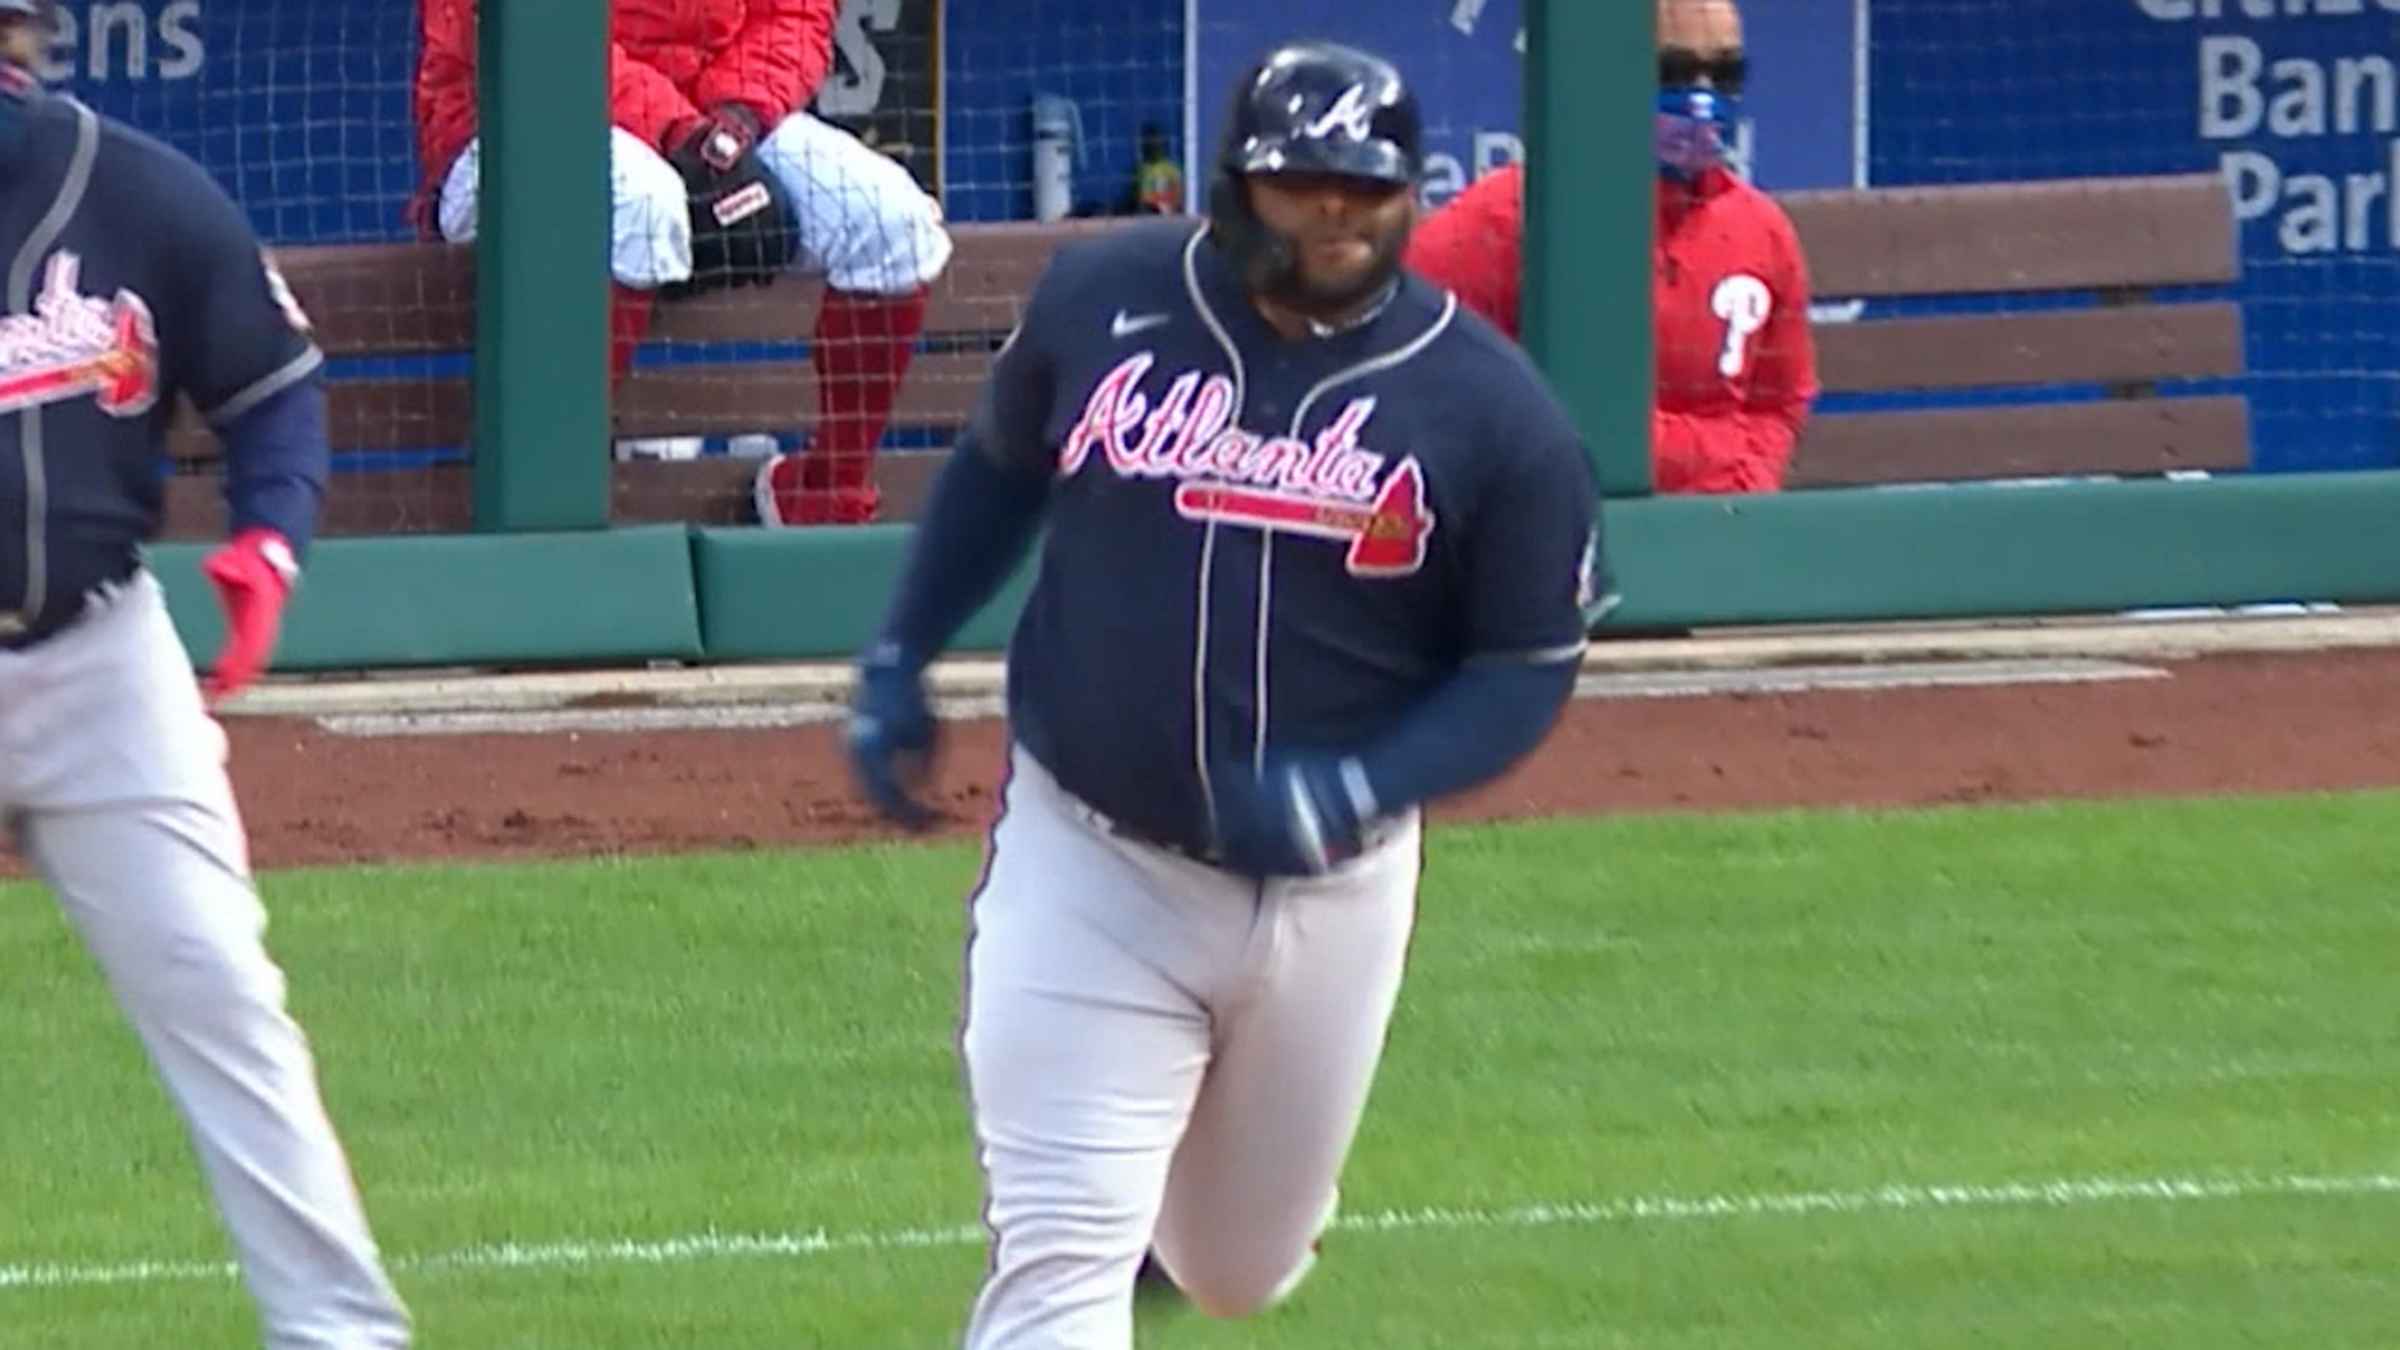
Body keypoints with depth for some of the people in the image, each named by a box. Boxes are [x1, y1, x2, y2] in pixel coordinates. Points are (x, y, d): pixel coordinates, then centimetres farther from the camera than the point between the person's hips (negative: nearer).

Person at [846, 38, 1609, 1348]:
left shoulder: (1489, 406, -11)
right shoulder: (1102, 300, -6)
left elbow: (1527, 671, -6)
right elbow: (1000, 465, 14)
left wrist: (1352, 794, -21)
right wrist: (897, 660, 9)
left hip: (1332, 890, 1)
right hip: (1088, 862, -1)